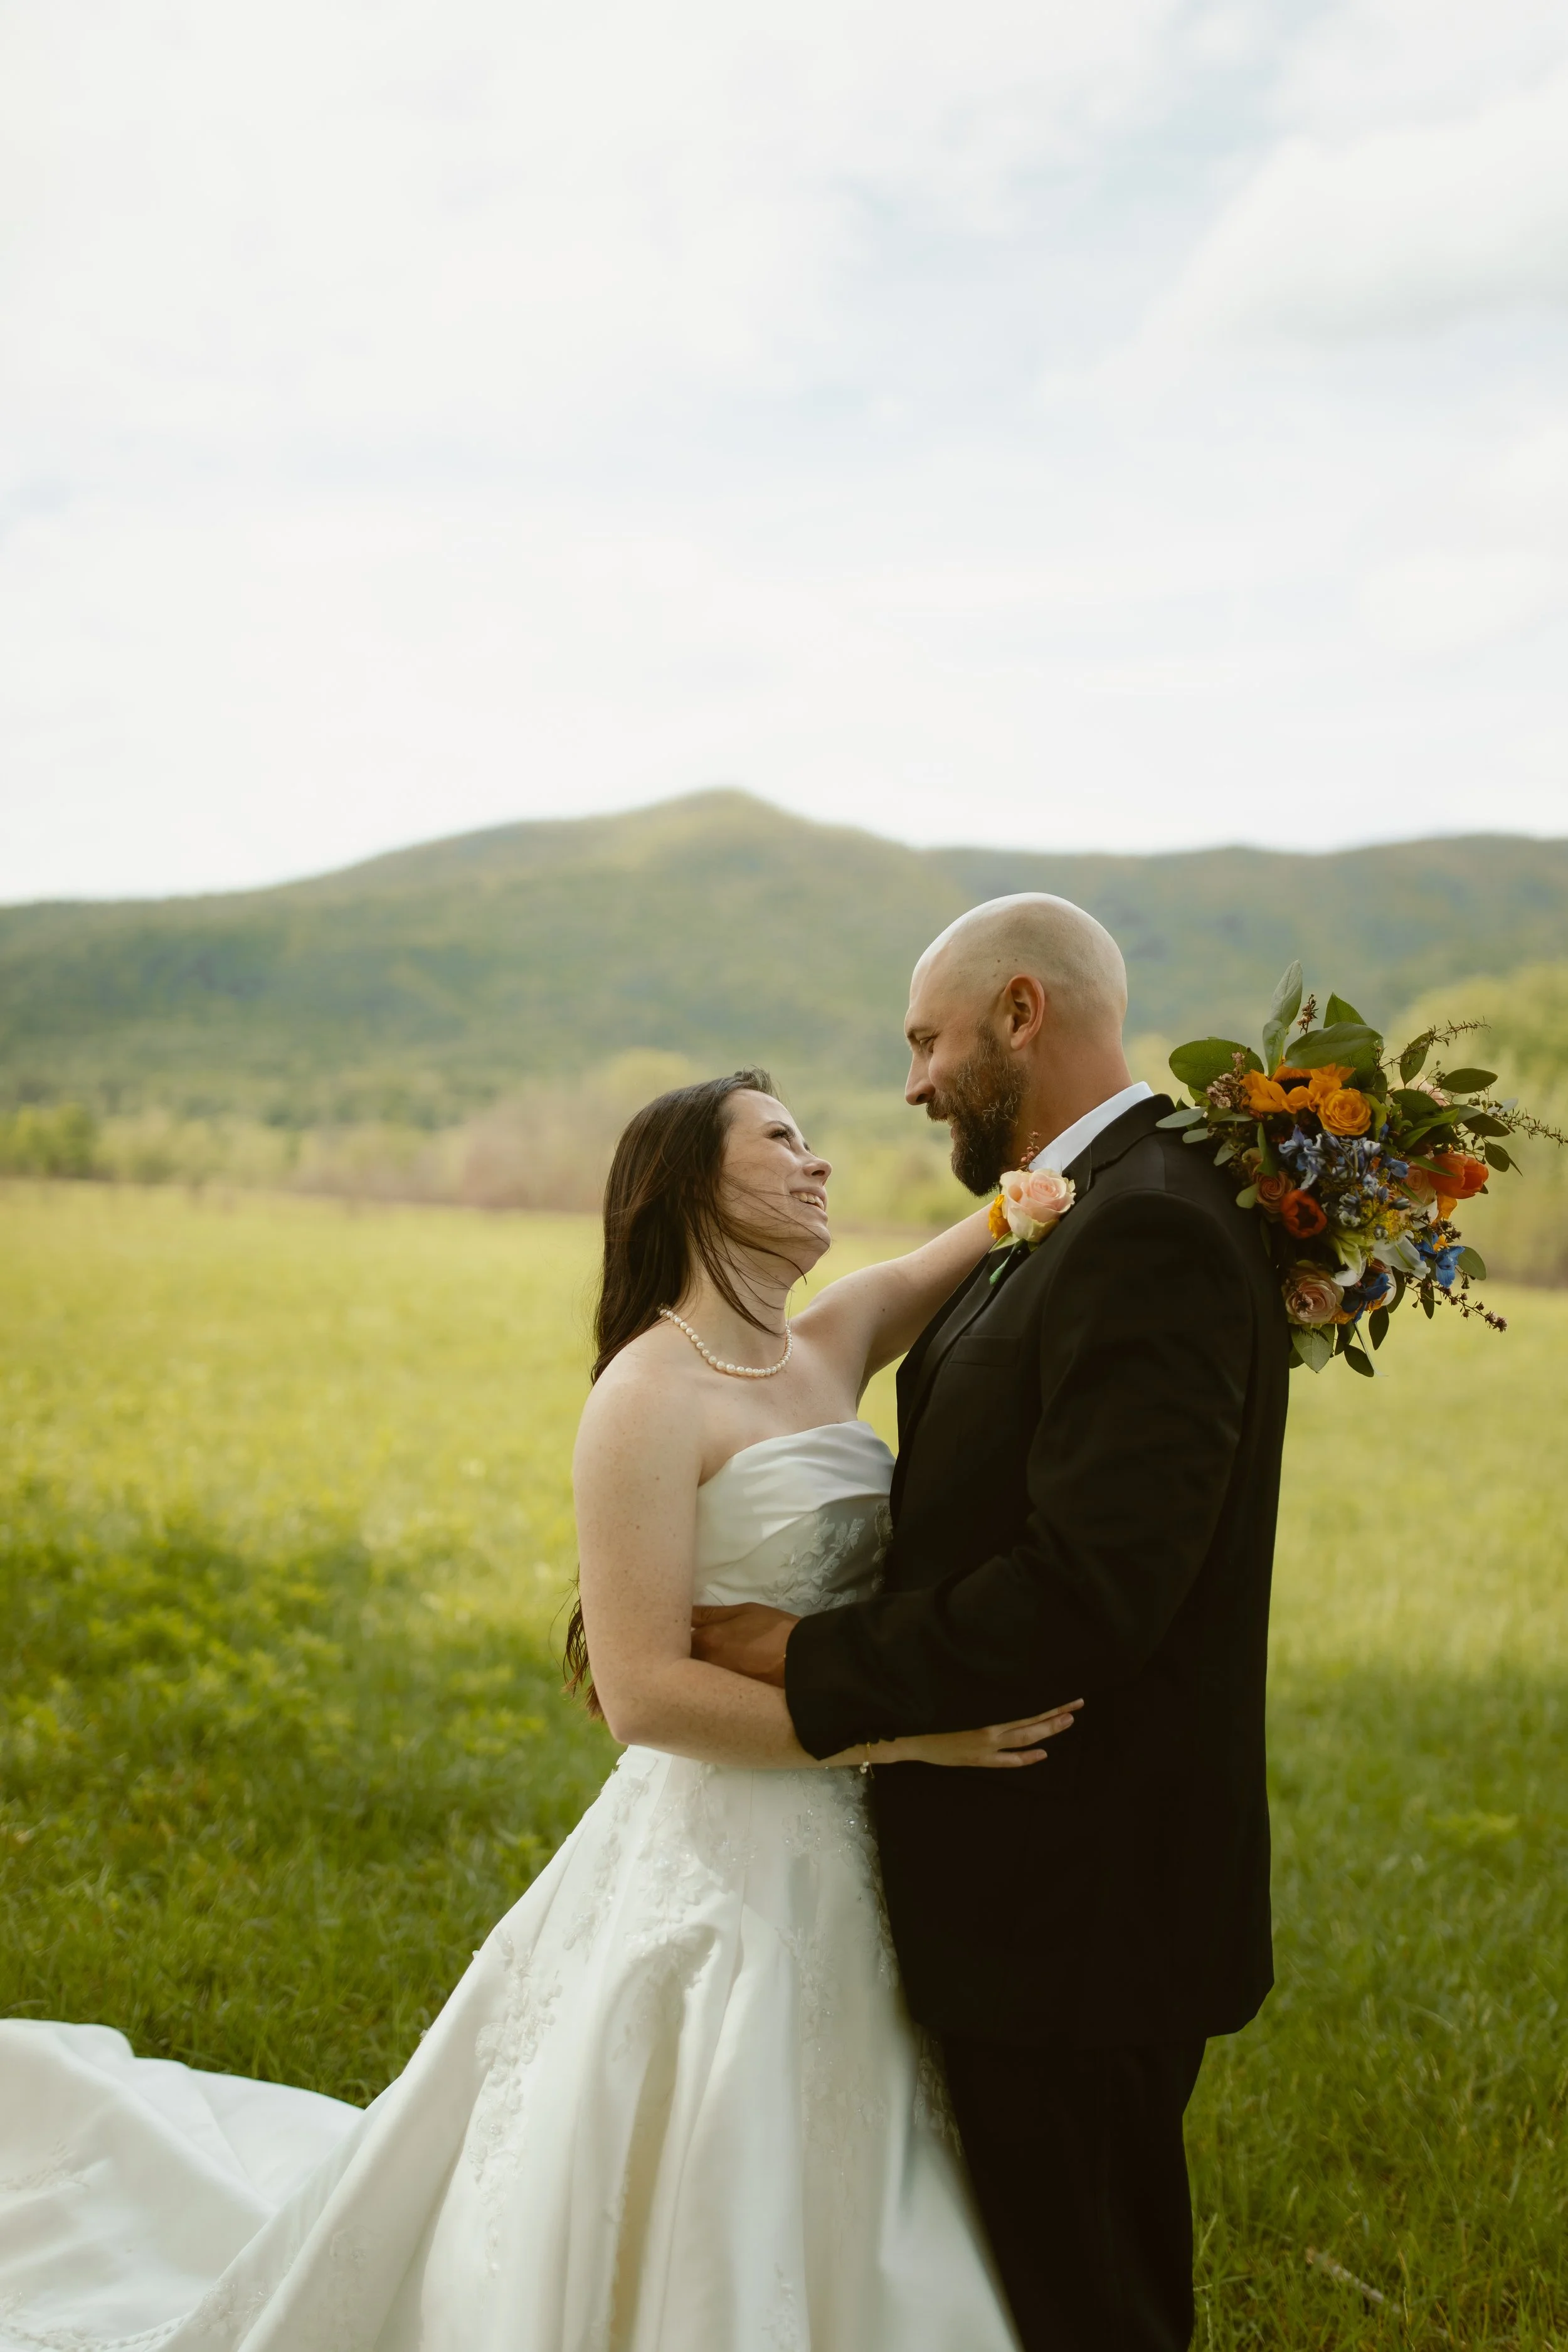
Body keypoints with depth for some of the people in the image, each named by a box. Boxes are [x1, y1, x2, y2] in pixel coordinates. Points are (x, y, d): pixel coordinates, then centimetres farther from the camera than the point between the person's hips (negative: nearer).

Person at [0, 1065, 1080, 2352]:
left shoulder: (833, 1347, 6)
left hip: (845, 1872, 7)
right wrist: (908, 1733, -21)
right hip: (722, 1872, -7)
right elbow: (645, 1692, -20)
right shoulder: (650, 1395, -15)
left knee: (813, 2245, 18)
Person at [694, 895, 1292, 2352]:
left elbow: (1084, 1594, -29)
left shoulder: (1146, 1233, -23)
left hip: (1073, 1904, -9)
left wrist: (809, 1661, -18)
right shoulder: (1088, 1219, 8)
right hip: (1060, 1886, 9)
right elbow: (987, 1513, 9)